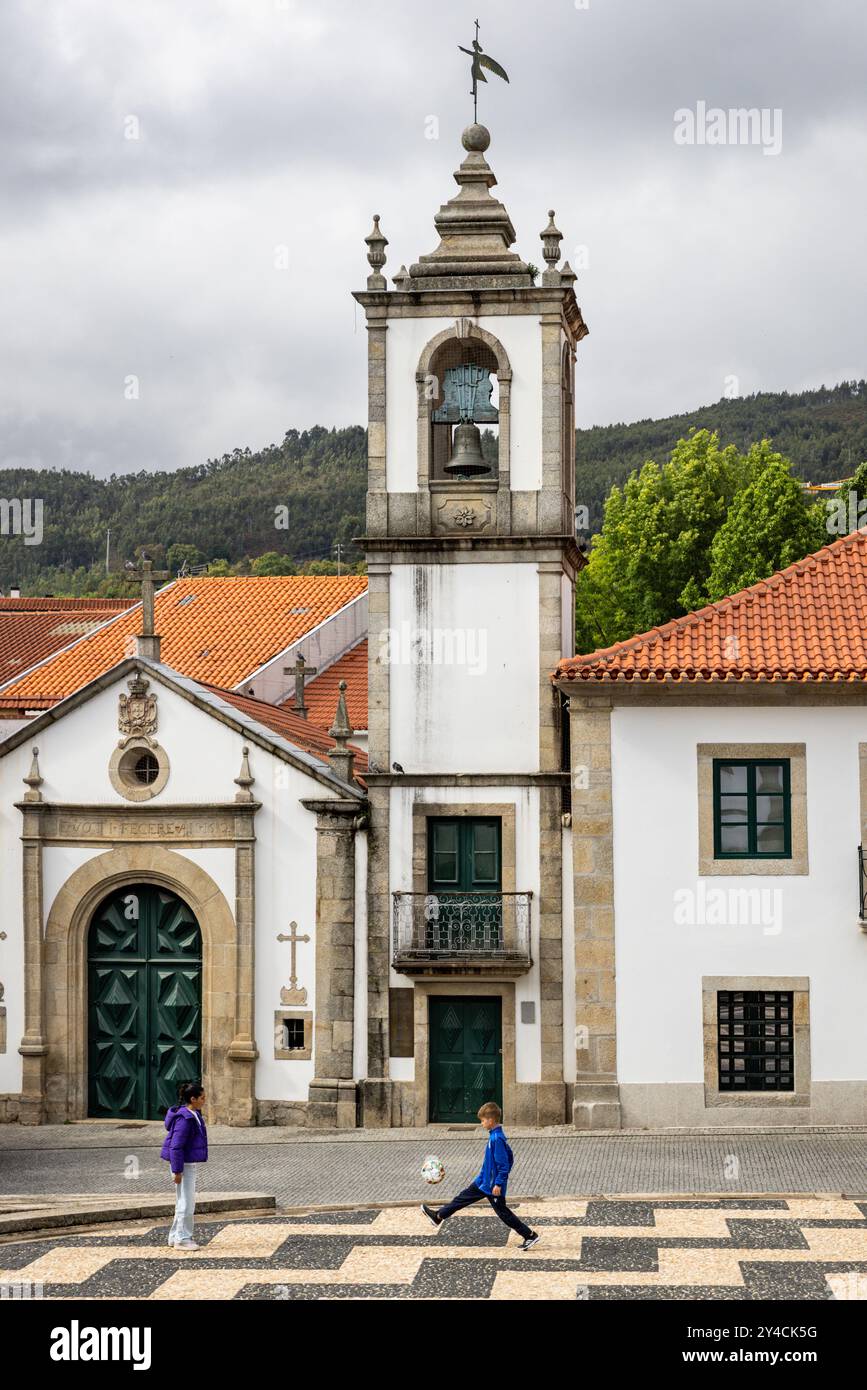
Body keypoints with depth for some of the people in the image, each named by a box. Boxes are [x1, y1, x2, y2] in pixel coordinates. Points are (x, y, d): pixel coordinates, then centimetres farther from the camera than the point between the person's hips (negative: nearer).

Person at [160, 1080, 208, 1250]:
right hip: (183, 1164, -10)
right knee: (186, 1202, -4)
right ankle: (182, 1239, 3)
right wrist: (177, 1170, -22)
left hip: (190, 1163, 10)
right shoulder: (184, 1118, -21)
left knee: (183, 1202, 16)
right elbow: (176, 1146, -22)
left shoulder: (194, 1115, 10)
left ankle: (175, 1236, 25)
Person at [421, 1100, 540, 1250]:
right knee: (463, 1197, 18)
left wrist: (499, 1183, -23)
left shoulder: (497, 1139, -26)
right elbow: (509, 1157, 14)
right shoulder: (496, 1136, 3)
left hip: (493, 1186, -10)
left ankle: (531, 1236, 8)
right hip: (483, 1181, 10)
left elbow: (504, 1163, -26)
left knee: (503, 1212, 1)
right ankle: (438, 1216, 32)